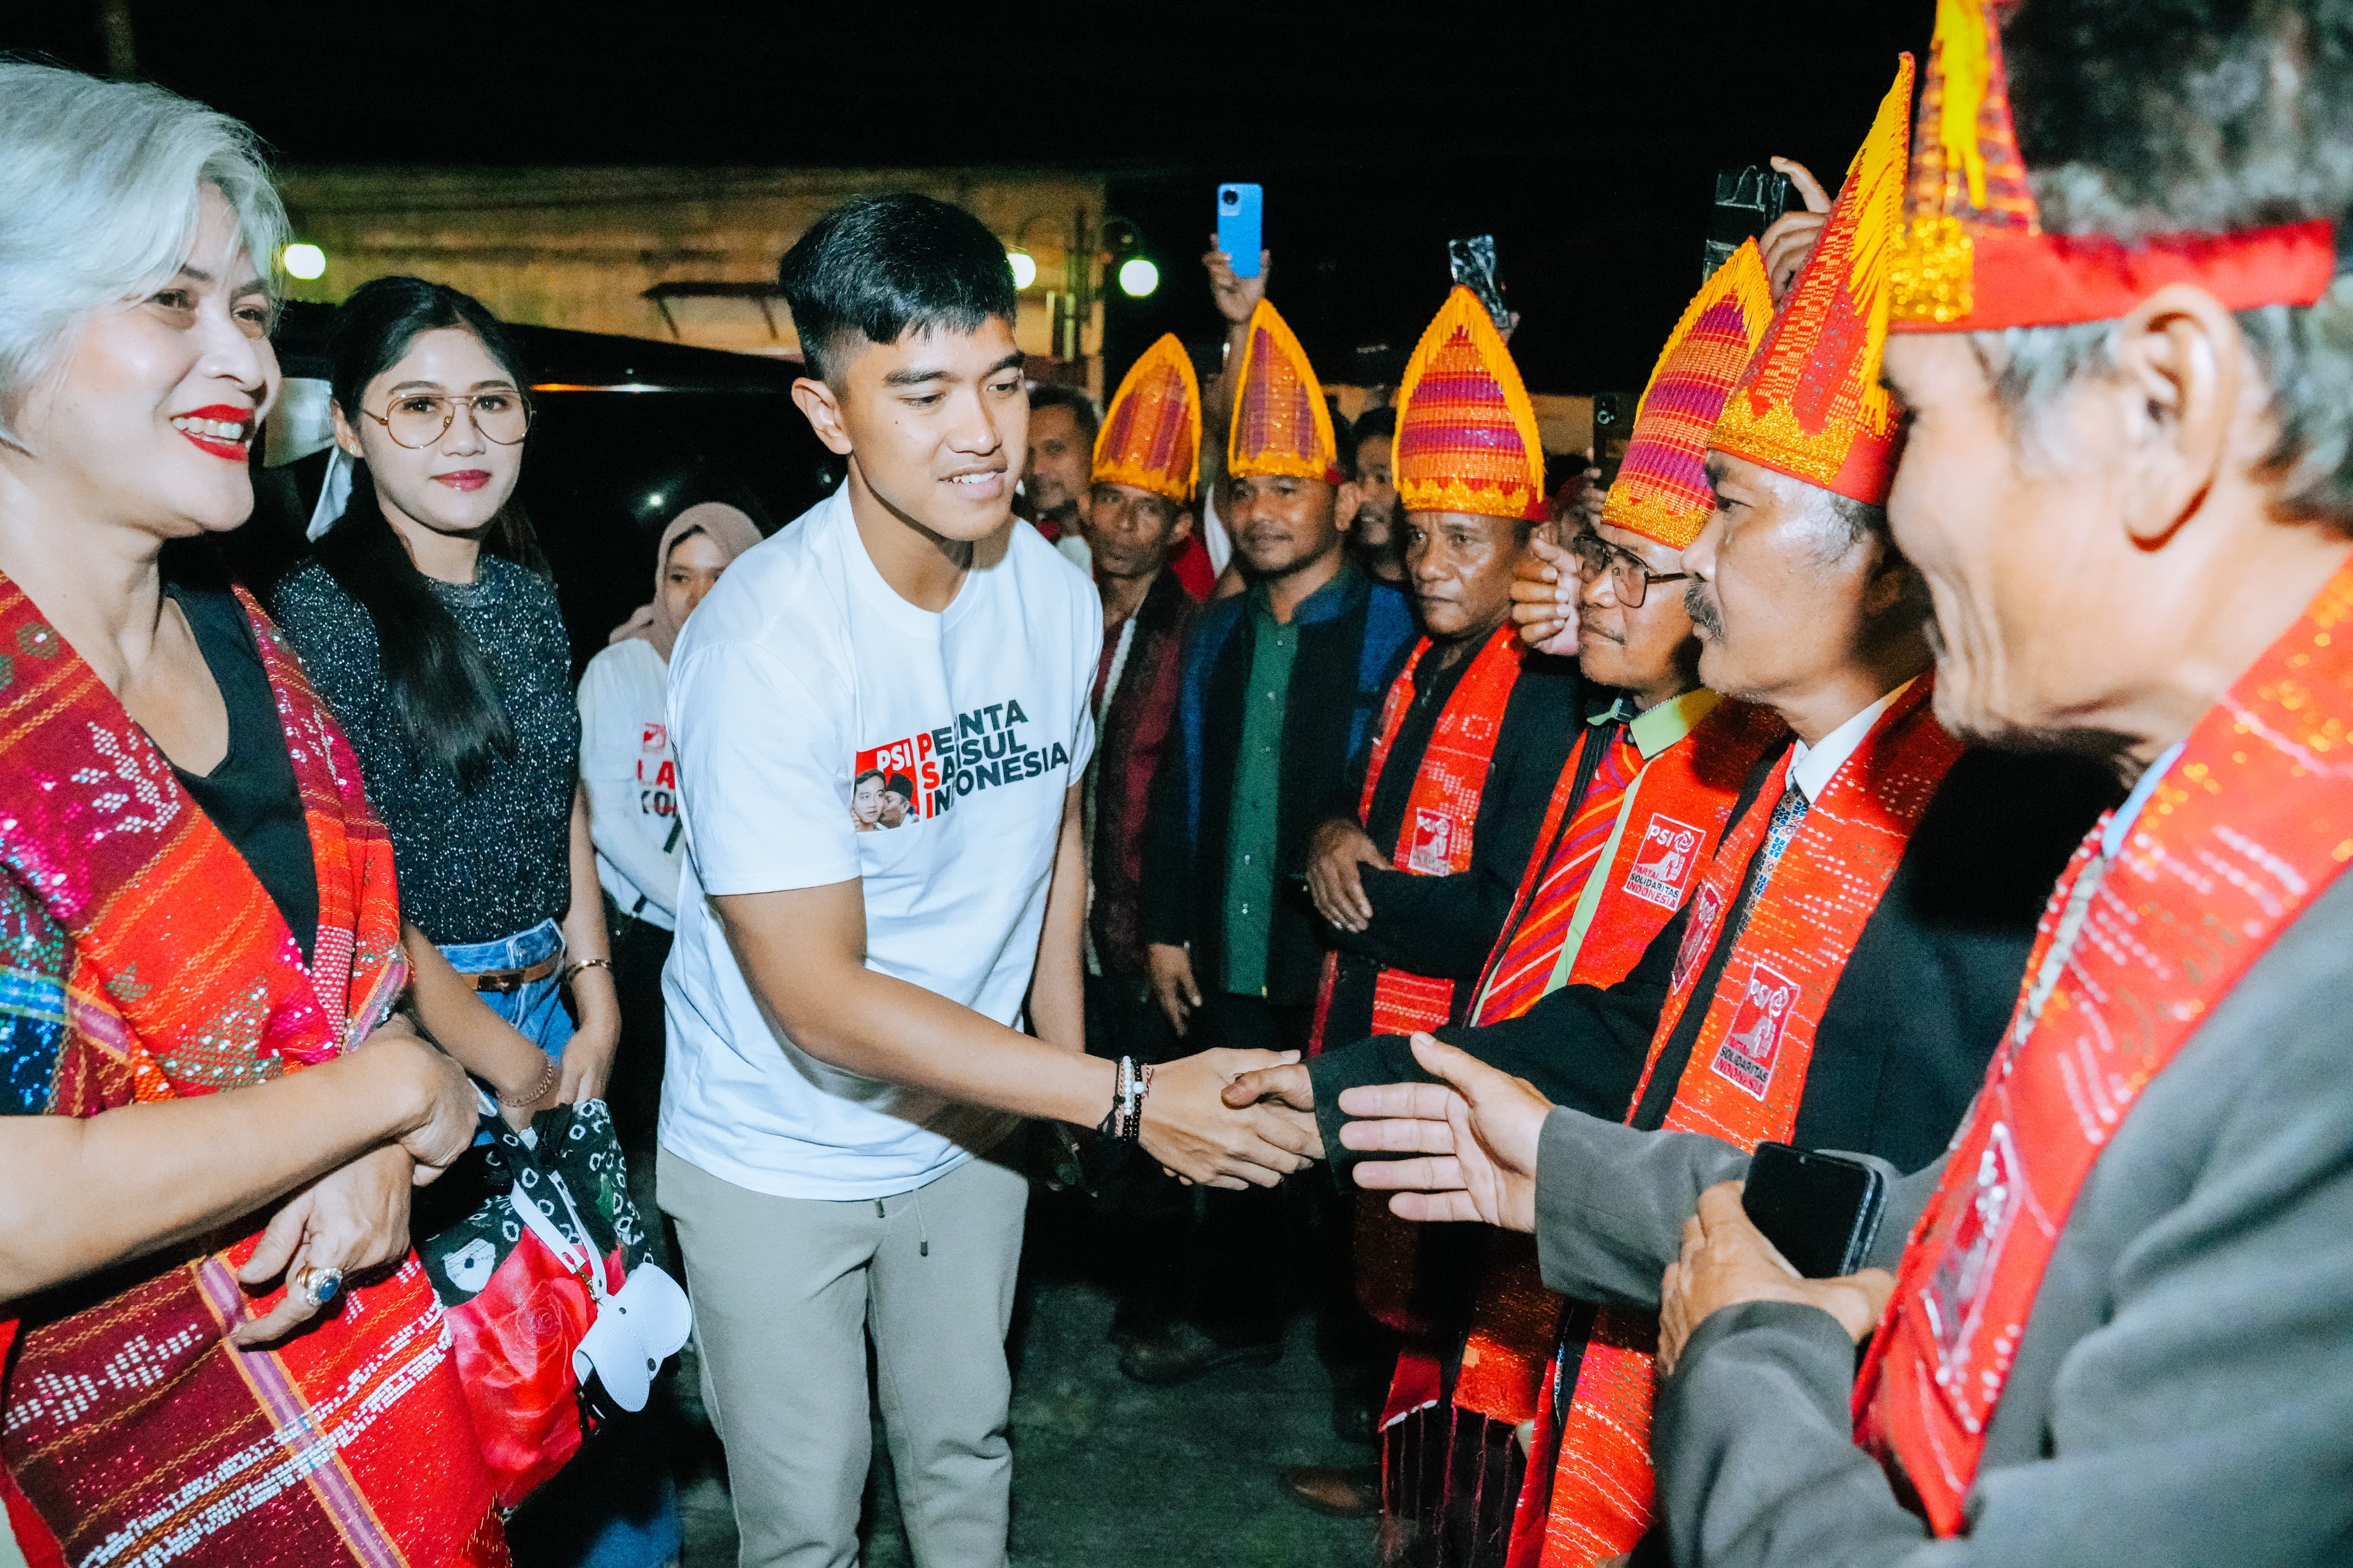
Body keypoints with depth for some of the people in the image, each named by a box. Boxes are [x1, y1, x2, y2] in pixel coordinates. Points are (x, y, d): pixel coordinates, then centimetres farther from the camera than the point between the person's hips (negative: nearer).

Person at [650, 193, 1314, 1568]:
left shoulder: (1059, 592, -8)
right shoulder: (765, 646, -28)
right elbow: (821, 1000, -29)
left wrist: (1066, 1056, 7)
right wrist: (1126, 1099, -31)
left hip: (970, 1118, 5)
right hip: (778, 1154, -4)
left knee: (966, 1447, 22)